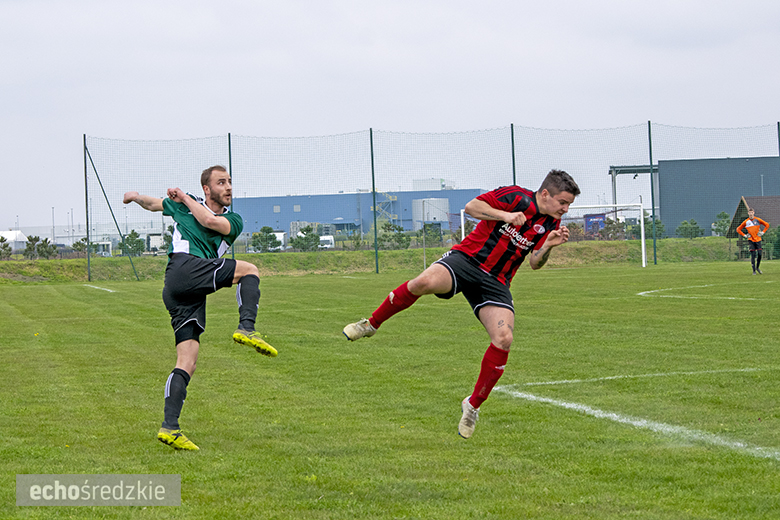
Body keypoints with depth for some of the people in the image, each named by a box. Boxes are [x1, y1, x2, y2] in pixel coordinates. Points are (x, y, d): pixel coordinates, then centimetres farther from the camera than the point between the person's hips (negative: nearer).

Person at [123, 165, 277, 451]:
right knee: (250, 270, -13)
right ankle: (247, 328, -29)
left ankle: (169, 427, -8)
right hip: (185, 267, -5)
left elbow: (210, 221, 0)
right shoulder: (183, 205, 18)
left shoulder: (233, 220, 22)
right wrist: (137, 197, 19)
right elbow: (154, 204, 35)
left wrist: (185, 198, 10)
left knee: (187, 364, -3)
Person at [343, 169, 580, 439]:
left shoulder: (551, 224, 7)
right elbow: (471, 206, -8)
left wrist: (548, 246, -8)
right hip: (467, 258, -4)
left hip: (495, 282, 4)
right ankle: (371, 324, -9)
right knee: (425, 282, -34)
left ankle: (473, 404, 2)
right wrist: (504, 215, -21)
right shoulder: (516, 197, -8)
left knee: (503, 339, -17)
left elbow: (535, 263, 12)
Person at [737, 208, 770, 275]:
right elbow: (738, 229, 10)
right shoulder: (746, 222, 2)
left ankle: (757, 267, 19)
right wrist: (744, 235, 0)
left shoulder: (757, 220, 2)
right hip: (751, 240, -1)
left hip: (758, 239, 1)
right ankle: (754, 270, -3)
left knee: (759, 254, -3)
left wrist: (763, 232, 3)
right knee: (753, 255, -8)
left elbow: (767, 225, 12)